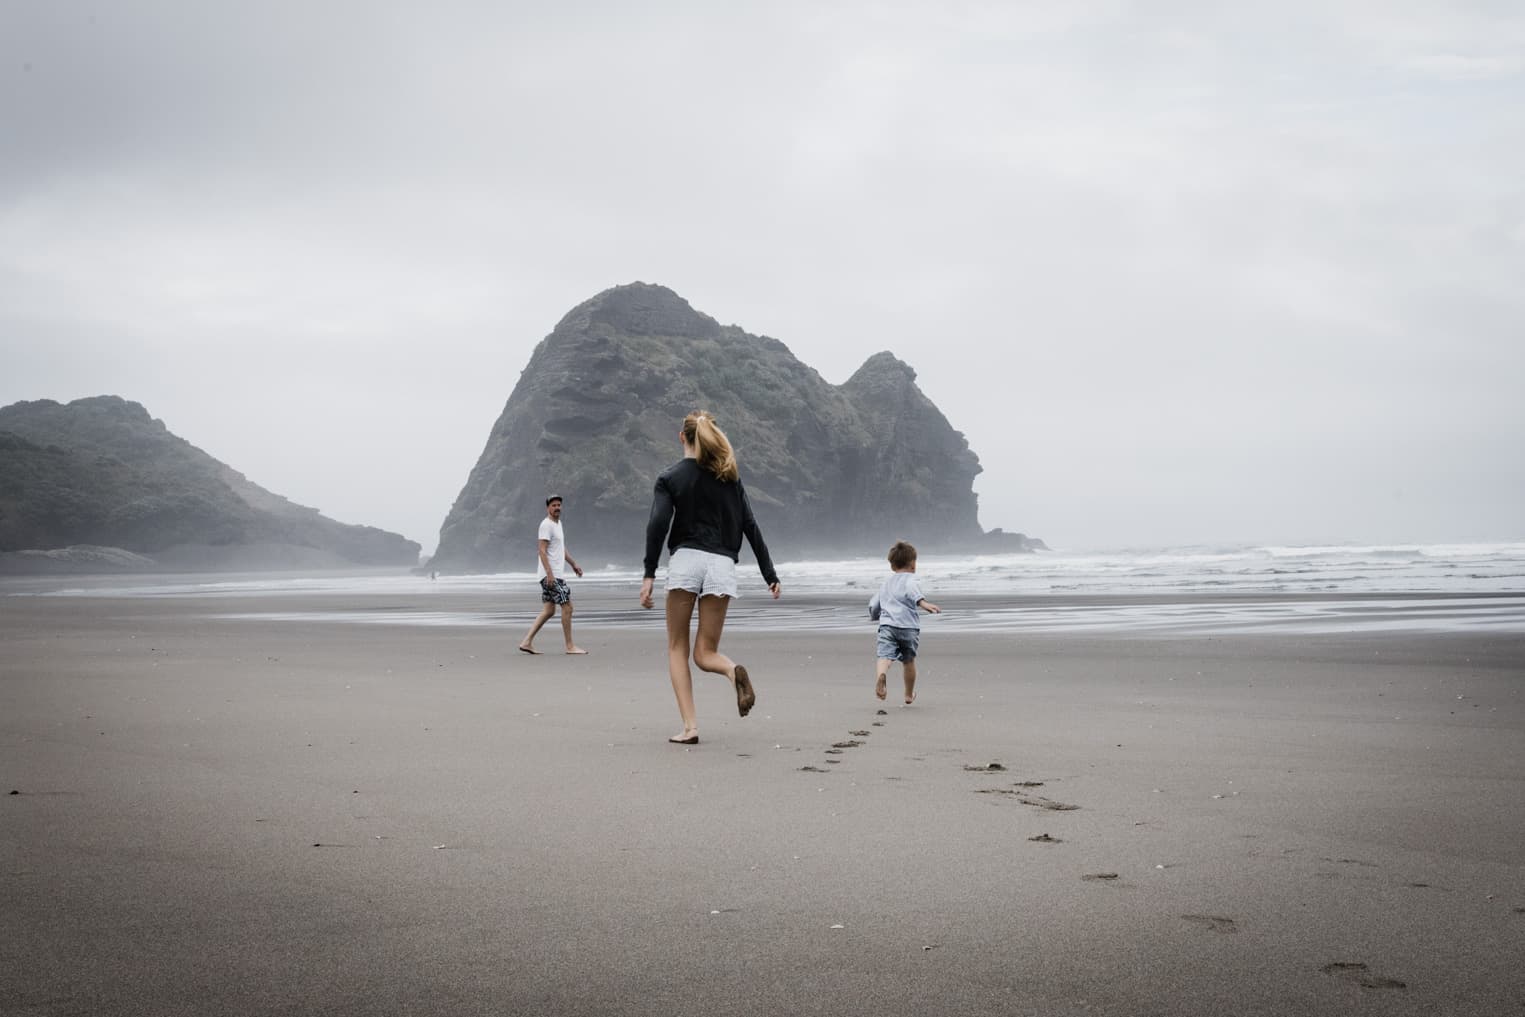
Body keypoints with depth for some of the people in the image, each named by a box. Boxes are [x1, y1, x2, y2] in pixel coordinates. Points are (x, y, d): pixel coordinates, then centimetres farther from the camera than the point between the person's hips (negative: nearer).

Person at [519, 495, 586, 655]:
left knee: (548, 610, 8)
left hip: (555, 574, 10)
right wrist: (549, 573, -26)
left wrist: (574, 564, 29)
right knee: (567, 607, -7)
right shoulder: (546, 525, -12)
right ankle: (570, 646, -1)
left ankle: (527, 642, 7)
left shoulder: (558, 523, 19)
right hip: (551, 575, -10)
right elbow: (542, 550, -19)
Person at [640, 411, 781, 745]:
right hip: (722, 564, 3)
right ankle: (734, 671, -28)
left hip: (685, 559, -3)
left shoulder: (670, 477, 5)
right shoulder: (730, 477, 14)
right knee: (706, 653, 8)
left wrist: (649, 574, -12)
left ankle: (689, 726, -3)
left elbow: (658, 525, -9)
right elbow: (750, 527, 10)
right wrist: (770, 575, 11)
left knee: (677, 648, 10)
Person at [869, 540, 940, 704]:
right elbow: (913, 591, -20)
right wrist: (924, 603, -37)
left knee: (885, 656, -16)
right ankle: (909, 695, 31)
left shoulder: (886, 583, 23)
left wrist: (875, 615, 50)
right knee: (908, 661, 16)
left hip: (887, 624, 2)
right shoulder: (910, 579, 6)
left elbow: (873, 607, 28)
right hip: (909, 626, -2)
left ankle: (881, 675, -49)